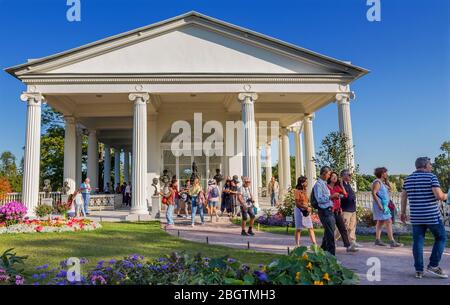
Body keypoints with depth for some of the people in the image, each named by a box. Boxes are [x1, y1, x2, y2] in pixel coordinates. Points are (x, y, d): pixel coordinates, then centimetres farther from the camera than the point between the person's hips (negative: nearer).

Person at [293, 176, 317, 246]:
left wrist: (309, 208, 3)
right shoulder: (297, 191, -11)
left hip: (306, 211, 7)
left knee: (311, 228, 3)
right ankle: (297, 245, 8)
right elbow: (297, 203, -16)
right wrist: (306, 208, -18)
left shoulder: (304, 191, 12)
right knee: (298, 229, 1)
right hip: (299, 210, -7)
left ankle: (314, 243, 5)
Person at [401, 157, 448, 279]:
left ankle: (419, 270, 9)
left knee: (418, 242, 7)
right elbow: (439, 196, -17)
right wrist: (445, 196, 6)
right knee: (441, 238, 13)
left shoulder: (408, 179, 9)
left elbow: (403, 197, 11)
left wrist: (403, 212, 18)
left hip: (416, 216, 5)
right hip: (432, 215, -5)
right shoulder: (431, 176, -8)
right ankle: (433, 266, 9)